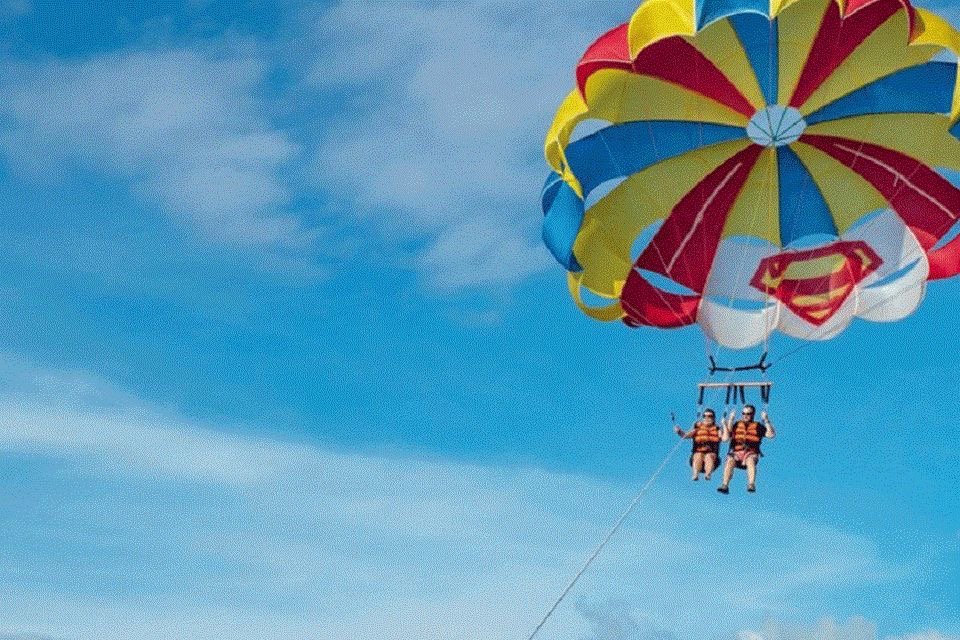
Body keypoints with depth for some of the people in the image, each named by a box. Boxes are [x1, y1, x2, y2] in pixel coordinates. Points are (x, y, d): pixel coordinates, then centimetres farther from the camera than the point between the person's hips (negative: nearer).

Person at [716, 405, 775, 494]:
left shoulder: (758, 426, 14)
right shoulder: (736, 425, 18)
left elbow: (771, 434, 1)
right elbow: (725, 439, 10)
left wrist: (767, 421, -6)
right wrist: (725, 426, -2)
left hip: (751, 453, -1)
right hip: (736, 453, 1)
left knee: (750, 460, -36)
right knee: (730, 460, -31)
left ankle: (751, 484, -48)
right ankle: (725, 485, -42)